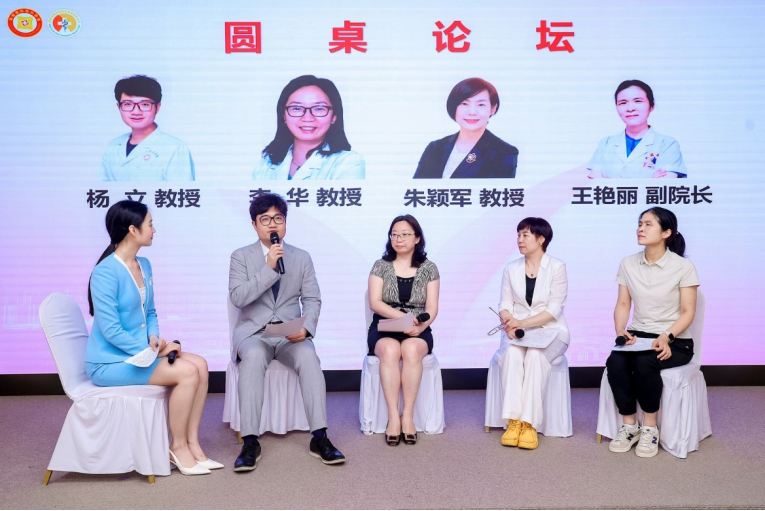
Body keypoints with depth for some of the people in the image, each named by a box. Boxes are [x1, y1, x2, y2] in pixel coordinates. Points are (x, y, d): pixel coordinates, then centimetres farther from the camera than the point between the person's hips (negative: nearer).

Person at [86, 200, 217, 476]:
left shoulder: (144, 265, 7)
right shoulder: (106, 272, -18)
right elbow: (110, 330, -22)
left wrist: (154, 339, -4)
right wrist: (152, 351, -19)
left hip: (139, 351, 8)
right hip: (110, 361, -8)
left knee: (200, 365, -10)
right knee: (187, 372, -21)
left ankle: (192, 444, -4)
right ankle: (178, 447, -4)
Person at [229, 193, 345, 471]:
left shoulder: (302, 257, 10)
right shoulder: (241, 256, 4)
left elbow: (312, 299, 5)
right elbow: (238, 297, -10)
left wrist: (306, 327, -15)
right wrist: (269, 268, -18)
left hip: (290, 333, 2)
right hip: (253, 332, -1)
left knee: (309, 357, -31)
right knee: (253, 357, -36)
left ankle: (319, 437, -27)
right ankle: (250, 441, -32)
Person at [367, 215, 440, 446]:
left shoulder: (429, 268, 7)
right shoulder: (380, 266, 6)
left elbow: (432, 307, 0)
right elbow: (374, 303, -5)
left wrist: (421, 325, -21)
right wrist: (402, 316, -21)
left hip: (418, 331, 0)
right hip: (384, 329, 0)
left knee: (411, 350, -35)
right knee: (390, 350, -35)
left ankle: (408, 416, -29)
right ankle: (393, 417, -32)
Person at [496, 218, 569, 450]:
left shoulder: (557, 267, -2)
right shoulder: (511, 268, 10)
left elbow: (554, 309, -9)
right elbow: (505, 304, 4)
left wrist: (523, 323, -21)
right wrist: (510, 326, -18)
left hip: (550, 331, -2)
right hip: (517, 331, 2)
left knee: (535, 355, -34)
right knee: (512, 353, -31)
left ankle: (529, 423, -31)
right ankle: (513, 420, -32)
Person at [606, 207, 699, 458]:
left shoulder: (683, 267, -7)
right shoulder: (628, 264, 6)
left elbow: (687, 312, -8)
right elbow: (623, 304, 7)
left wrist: (666, 337, -24)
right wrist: (620, 330, -12)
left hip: (675, 341, -3)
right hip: (637, 336, 4)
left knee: (644, 363, -34)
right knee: (615, 363, -28)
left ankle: (650, 427, -14)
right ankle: (630, 425, -11)